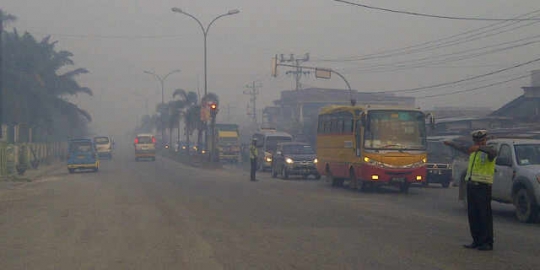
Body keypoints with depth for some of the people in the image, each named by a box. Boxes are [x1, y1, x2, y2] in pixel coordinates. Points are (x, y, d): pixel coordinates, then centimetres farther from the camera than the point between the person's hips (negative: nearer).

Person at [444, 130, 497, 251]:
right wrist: (451, 144, 54)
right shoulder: (473, 152, 19)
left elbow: (493, 152, -32)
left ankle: (488, 243, -5)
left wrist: (479, 147, -46)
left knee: (485, 215, -7)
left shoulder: (487, 153, -6)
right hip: (471, 185, 8)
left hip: (483, 187, -8)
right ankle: (477, 241, 15)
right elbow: (462, 149, 39)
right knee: (473, 215, 8)